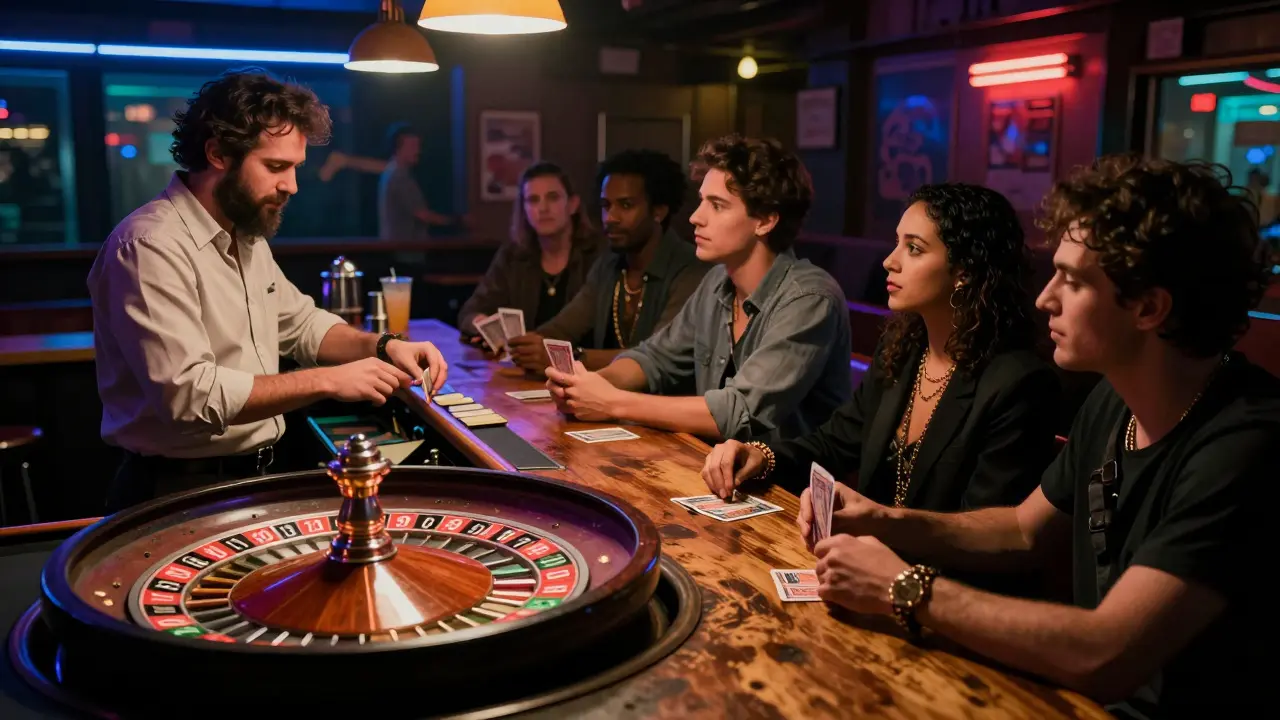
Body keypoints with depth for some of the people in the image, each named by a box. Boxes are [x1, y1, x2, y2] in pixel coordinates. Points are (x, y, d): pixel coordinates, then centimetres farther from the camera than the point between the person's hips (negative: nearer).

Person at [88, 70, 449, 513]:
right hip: (179, 494, -8)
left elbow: (300, 323, 20)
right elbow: (190, 394, -26)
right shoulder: (150, 245, -19)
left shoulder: (247, 236, 9)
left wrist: (382, 347, 2)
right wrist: (327, 381, -22)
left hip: (254, 477, 8)